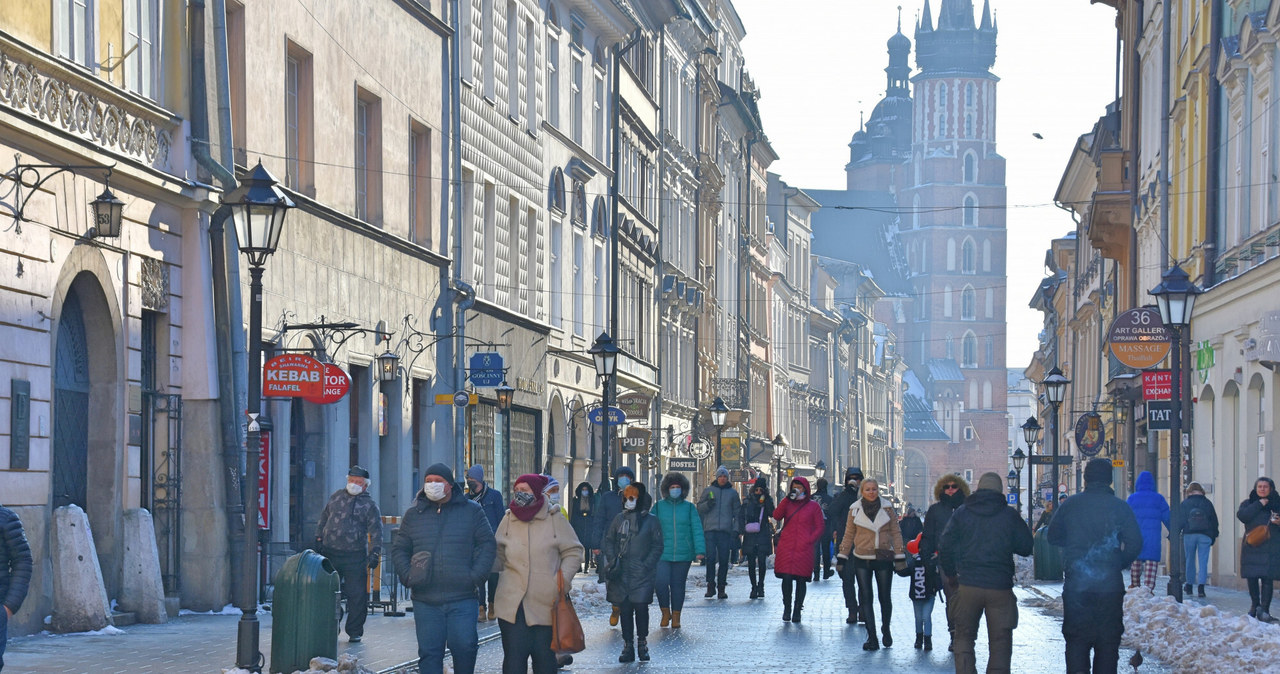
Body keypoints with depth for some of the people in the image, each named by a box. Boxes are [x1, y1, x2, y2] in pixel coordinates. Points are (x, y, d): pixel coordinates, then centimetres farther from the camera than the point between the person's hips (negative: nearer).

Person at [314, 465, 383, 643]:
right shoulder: (336, 497, 12)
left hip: (355, 557, -3)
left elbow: (376, 532, -1)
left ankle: (355, 632, 7)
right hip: (330, 554, 3)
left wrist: (375, 553, -11)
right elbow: (323, 519, 22)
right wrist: (319, 538, 14)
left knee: (357, 595, -3)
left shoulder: (369, 505, 1)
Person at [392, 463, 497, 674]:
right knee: (429, 651, 2)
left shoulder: (472, 511, 6)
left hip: (462, 598, -2)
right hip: (425, 599, 2)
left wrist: (476, 576, -8)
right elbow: (399, 549, 14)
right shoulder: (413, 514, 11)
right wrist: (407, 577, -2)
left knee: (464, 646, -9)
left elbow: (486, 545, 5)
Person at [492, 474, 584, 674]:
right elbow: (498, 556, 12)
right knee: (514, 657, -1)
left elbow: (573, 553, 3)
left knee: (545, 657, 5)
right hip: (512, 604, 2)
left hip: (545, 603, -2)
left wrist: (562, 581, -11)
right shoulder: (508, 520, 9)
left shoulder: (555, 520, 0)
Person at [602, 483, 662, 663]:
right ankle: (628, 646, 8)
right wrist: (613, 561, 0)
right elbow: (609, 541, 14)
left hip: (642, 574, -3)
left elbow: (657, 546, 3)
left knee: (641, 607, -8)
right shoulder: (619, 519, 10)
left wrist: (647, 565, -7)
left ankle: (642, 644, 5)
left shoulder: (651, 520, 2)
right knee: (625, 609, 3)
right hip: (621, 573, 3)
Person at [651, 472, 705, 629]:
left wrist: (700, 550, -7)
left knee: (678, 585, 5)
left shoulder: (689, 508, 7)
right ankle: (665, 612, 6)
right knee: (661, 582, -13)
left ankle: (676, 617, 17)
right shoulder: (658, 507, 7)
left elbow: (697, 529, 3)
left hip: (683, 555, 0)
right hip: (662, 554, 0)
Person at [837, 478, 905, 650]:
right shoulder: (855, 509, 1)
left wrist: (900, 557, 0)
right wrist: (842, 557, 5)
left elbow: (895, 532, 4)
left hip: (884, 558, 0)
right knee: (865, 598, -4)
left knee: (885, 597, 4)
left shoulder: (887, 507, 1)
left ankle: (886, 630, 28)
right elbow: (849, 535, 8)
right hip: (862, 560, 0)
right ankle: (871, 637, -3)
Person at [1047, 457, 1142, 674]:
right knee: (1108, 640, 7)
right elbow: (1135, 543, -3)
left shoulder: (1069, 505, 2)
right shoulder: (1120, 506, -1)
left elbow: (1053, 537, 10)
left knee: (1077, 640, 6)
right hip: (1110, 584, -1)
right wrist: (1119, 564, 13)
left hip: (1076, 584, 1)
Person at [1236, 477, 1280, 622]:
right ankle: (1254, 605, 20)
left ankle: (1264, 609, -10)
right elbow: (1241, 516, -8)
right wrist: (1259, 505, -9)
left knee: (1267, 579, -9)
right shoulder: (1249, 503, 11)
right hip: (1251, 547, 1)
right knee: (1252, 578, 2)